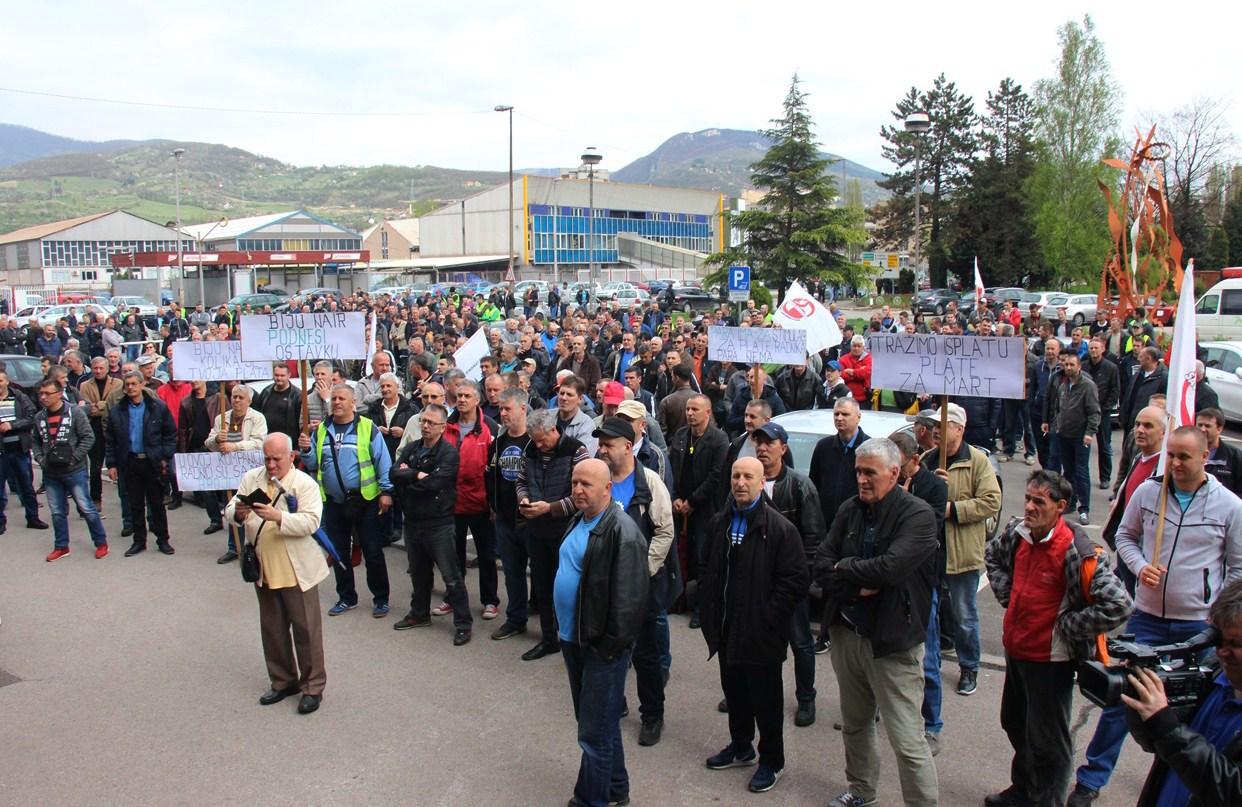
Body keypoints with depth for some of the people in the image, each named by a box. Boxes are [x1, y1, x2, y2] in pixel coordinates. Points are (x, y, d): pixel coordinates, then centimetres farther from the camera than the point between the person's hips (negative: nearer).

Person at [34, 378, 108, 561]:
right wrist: (41, 459, 0)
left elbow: (88, 437, -9)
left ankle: (101, 543, 13)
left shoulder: (75, 413, -9)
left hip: (74, 471, -5)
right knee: (57, 512, 13)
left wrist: (74, 458, -14)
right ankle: (61, 546, 26)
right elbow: (35, 441, 16)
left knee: (86, 508, 0)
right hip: (51, 473, 5)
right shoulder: (39, 417, 5)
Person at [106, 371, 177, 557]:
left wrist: (166, 457, -6)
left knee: (157, 503, 7)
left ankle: (163, 540, 17)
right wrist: (111, 464, 2)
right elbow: (110, 440, 7)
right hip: (130, 463, 2)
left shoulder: (158, 407, -4)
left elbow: (171, 434, 0)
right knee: (135, 504, 9)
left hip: (152, 462, -2)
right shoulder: (117, 411, 3)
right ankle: (139, 541, 19)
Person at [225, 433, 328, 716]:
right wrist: (237, 513, -22)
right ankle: (282, 681, 31)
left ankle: (312, 687, 14)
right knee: (272, 629, 16)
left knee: (305, 629, 2)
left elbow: (311, 521, -21)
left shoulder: (305, 484, -10)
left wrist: (278, 517, -34)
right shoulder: (251, 478, 5)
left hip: (296, 572, -5)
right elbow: (229, 511, 2)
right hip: (264, 571, 5)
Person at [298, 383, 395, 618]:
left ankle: (381, 599, 14)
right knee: (339, 552, 14)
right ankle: (346, 597, 28)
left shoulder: (367, 428, -6)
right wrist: (306, 451, -9)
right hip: (333, 501, 5)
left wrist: (386, 491, -13)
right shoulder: (322, 430, 8)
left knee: (372, 551, 3)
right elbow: (313, 465, 11)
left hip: (364, 500, -5)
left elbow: (382, 461, -9)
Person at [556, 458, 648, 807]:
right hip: (573, 639, 9)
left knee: (595, 732, 1)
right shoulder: (579, 520, 8)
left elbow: (630, 596, -22)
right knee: (599, 722, 21)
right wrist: (563, 625, 17)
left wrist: (612, 644, -18)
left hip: (601, 646, -9)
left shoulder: (622, 531, -20)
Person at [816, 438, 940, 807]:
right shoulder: (849, 510, 4)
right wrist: (860, 586, -15)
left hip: (893, 641, -6)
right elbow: (821, 566, 1)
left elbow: (890, 568, -27)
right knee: (854, 724, 22)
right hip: (847, 634, 6)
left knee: (907, 741, -3)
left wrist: (845, 567, -11)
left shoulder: (918, 514, -14)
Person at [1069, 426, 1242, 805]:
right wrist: (1140, 567, -9)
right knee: (1120, 698, 4)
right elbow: (1125, 536, 11)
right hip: (1147, 618, 1)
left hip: (1200, 627, 0)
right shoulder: (1147, 492, -4)